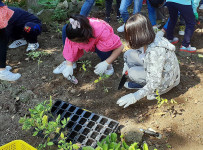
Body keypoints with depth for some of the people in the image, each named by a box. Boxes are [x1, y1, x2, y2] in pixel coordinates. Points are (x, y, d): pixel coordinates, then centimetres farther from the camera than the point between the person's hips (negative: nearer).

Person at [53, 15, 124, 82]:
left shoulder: (102, 32, -40)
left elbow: (119, 47, -32)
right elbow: (70, 48, -19)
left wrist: (106, 63, -35)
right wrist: (69, 65, -25)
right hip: (90, 46, 3)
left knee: (103, 47, -42)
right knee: (65, 29, -20)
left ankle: (108, 65, -10)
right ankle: (70, 62, -9)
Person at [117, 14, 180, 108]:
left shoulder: (155, 51, -37)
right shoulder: (147, 41, -13)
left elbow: (155, 82, -35)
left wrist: (135, 96, -33)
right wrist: (127, 64, -2)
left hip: (165, 79, -8)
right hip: (154, 69, 8)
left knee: (133, 73, -23)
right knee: (129, 54, -4)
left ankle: (154, 92, -1)